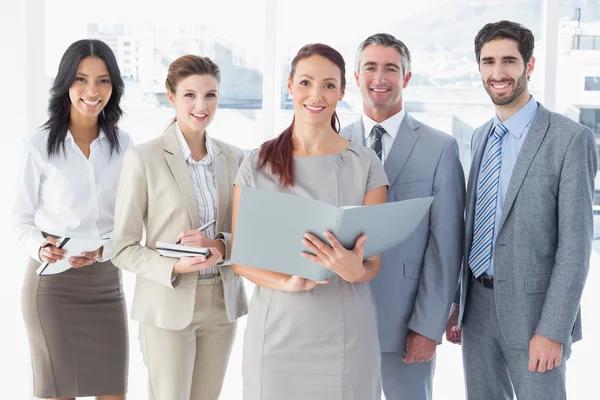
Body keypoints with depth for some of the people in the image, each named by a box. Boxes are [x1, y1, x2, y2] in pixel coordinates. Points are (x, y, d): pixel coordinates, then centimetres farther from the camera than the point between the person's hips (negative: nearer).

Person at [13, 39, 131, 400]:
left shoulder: (123, 145, 4)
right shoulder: (40, 146, -3)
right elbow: (23, 219, 2)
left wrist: (102, 251, -13)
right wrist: (40, 248, -19)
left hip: (105, 281, 3)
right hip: (52, 282, -2)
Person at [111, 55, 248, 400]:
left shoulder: (233, 157, 5)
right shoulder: (144, 158, -7)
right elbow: (124, 248, -6)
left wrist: (220, 245, -14)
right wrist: (173, 267, -22)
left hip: (222, 303, 4)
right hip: (168, 305, -4)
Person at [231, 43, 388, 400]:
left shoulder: (365, 164, 0)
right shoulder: (258, 164, 2)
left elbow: (373, 262, 1)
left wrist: (355, 270, -22)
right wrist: (286, 281, -17)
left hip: (345, 333, 0)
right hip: (275, 329, 1)